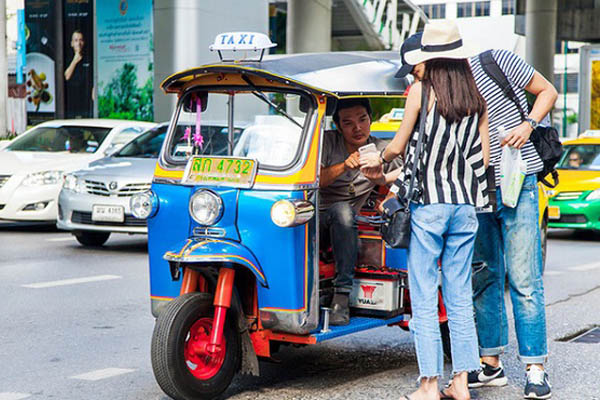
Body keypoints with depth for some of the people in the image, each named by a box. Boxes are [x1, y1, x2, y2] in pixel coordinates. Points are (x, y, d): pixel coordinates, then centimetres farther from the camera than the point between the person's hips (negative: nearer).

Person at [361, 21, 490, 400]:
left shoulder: (422, 89, -4)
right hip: (466, 205, 5)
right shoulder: (477, 96, 9)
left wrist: (379, 160, 23)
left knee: (424, 297, 1)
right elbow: (484, 157, 9)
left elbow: (398, 146, 3)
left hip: (428, 203, -5)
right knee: (460, 297, 11)